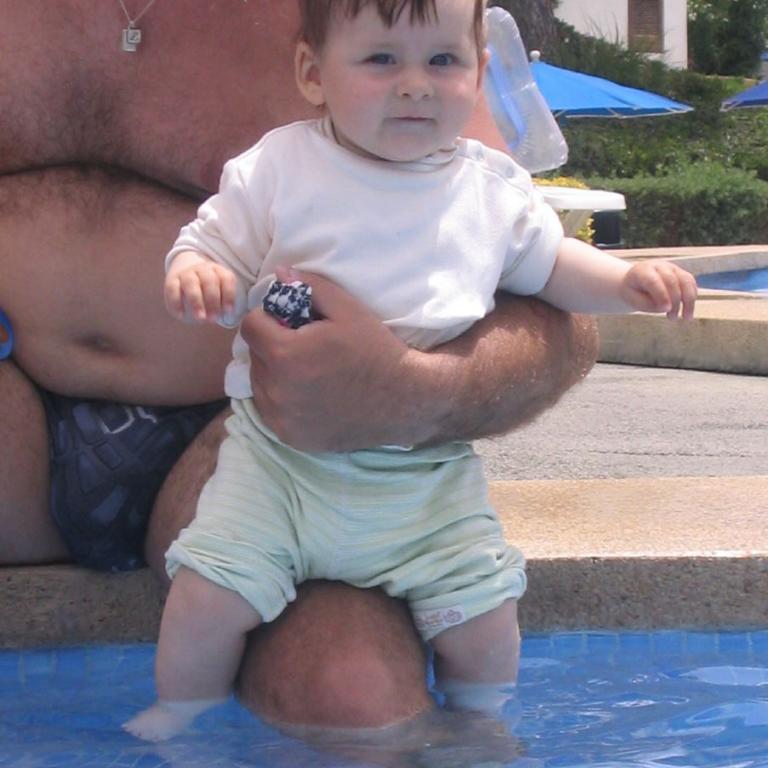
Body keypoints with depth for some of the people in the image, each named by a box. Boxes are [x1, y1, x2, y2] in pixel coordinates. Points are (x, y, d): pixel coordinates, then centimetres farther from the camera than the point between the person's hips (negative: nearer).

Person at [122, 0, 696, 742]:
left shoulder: (493, 189, 3)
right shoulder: (279, 168, -5)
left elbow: (548, 262, 18)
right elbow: (214, 245, -2)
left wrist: (626, 280, 1)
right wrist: (192, 273, -26)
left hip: (428, 474, 2)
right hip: (281, 455, -1)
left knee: (485, 622, -6)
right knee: (207, 597, -13)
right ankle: (176, 727, 16)